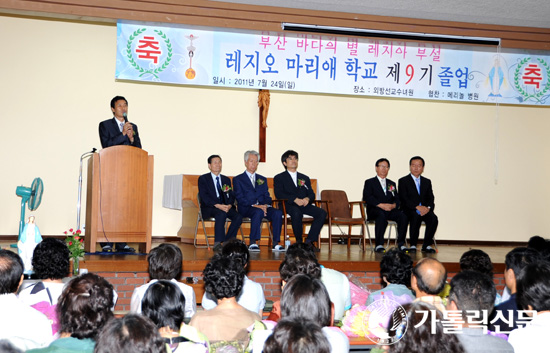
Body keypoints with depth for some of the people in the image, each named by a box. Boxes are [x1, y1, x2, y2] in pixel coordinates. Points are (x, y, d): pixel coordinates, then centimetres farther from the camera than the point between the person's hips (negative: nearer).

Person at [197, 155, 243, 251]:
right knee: (221, 214, -37)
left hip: (226, 207, 5)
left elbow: (232, 196, 13)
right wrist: (218, 205, -22)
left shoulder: (226, 180, 22)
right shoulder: (203, 179, 6)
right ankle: (217, 243, -37)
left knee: (238, 217, -25)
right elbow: (204, 196, -8)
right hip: (209, 208, -5)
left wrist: (229, 205, -12)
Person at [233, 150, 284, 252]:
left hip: (262, 207, 4)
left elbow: (267, 196, 16)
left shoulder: (262, 179, 26)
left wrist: (266, 205, -8)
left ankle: (275, 243, -27)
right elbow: (240, 198, -3)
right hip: (246, 209, -4)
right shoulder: (238, 179, 10)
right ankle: (252, 243, -34)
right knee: (258, 212, -38)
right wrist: (255, 206, -17)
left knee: (278, 213, -26)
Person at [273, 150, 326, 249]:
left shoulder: (305, 178, 28)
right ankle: (299, 241, -22)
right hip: (289, 205, -4)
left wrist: (307, 199, -10)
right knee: (296, 213, -40)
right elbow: (279, 194, -5)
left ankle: (309, 241, -22)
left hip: (304, 205, 4)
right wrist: (295, 199, -20)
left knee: (322, 213, -23)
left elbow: (312, 194, 17)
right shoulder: (279, 178, 14)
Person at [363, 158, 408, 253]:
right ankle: (379, 245, -37)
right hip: (374, 210, -4)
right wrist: (381, 205, -17)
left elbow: (397, 199, 16)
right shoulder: (369, 182, 13)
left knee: (402, 216, -27)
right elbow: (367, 198, -4)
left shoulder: (392, 184, 27)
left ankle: (401, 244, -20)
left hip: (390, 210, 4)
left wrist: (393, 205, -9)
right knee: (381, 215, -39)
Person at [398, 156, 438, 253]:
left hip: (424, 209, 4)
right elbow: (404, 199, -7)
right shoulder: (403, 181, 6)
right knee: (416, 216, -37)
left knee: (433, 218, -28)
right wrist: (417, 207, -21)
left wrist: (428, 208, -13)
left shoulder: (427, 182, 20)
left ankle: (427, 245, -18)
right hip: (409, 210, -4)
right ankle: (413, 245, -27)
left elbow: (431, 198, 10)